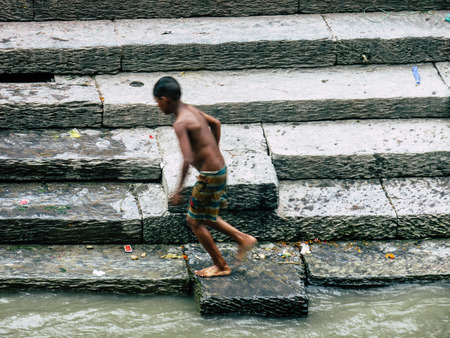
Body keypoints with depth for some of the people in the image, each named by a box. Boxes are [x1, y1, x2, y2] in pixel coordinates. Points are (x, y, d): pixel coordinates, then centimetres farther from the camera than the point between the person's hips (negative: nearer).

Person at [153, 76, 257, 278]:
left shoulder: (180, 123, -22)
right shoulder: (190, 110, 7)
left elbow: (187, 160, -29)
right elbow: (215, 123, 25)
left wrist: (178, 190, -22)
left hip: (210, 176, -9)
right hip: (219, 169, 9)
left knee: (195, 221, 6)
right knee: (203, 217, 23)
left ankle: (221, 266, 15)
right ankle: (243, 239, 26)